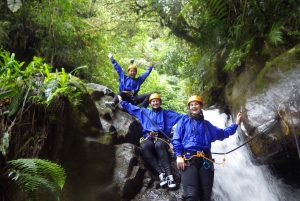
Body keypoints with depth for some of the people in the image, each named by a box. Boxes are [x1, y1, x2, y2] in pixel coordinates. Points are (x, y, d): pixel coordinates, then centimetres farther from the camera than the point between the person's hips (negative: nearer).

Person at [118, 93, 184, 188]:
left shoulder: (166, 113, 23)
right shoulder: (144, 112, 30)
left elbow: (180, 116, 12)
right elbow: (131, 107, 35)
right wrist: (122, 101, 33)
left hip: (161, 137, -2)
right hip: (148, 137, 2)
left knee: (158, 145, -40)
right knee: (144, 147, -36)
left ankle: (169, 175, -48)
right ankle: (161, 173, -42)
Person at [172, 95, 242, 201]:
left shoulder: (206, 124, 25)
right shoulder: (184, 120, 12)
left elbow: (222, 133, 27)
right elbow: (176, 139, 4)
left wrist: (236, 124, 20)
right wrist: (179, 156, -9)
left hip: (205, 160, 4)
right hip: (188, 159, -4)